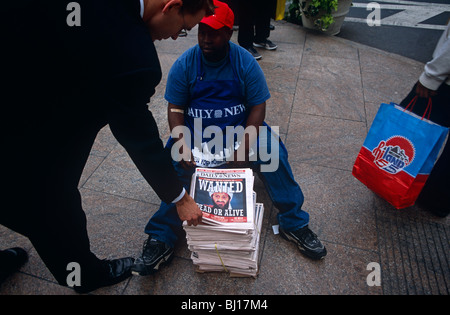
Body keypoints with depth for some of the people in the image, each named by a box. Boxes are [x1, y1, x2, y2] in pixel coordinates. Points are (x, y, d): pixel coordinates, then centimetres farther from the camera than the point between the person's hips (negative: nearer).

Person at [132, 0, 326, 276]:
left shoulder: (245, 62, -4)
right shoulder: (184, 64, -3)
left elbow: (258, 106, -6)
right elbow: (176, 109, -3)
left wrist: (244, 146, -21)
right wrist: (181, 144, -21)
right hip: (195, 132, 0)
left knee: (274, 153, -23)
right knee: (174, 164, -27)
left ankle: (295, 224, -8)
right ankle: (161, 239, -17)